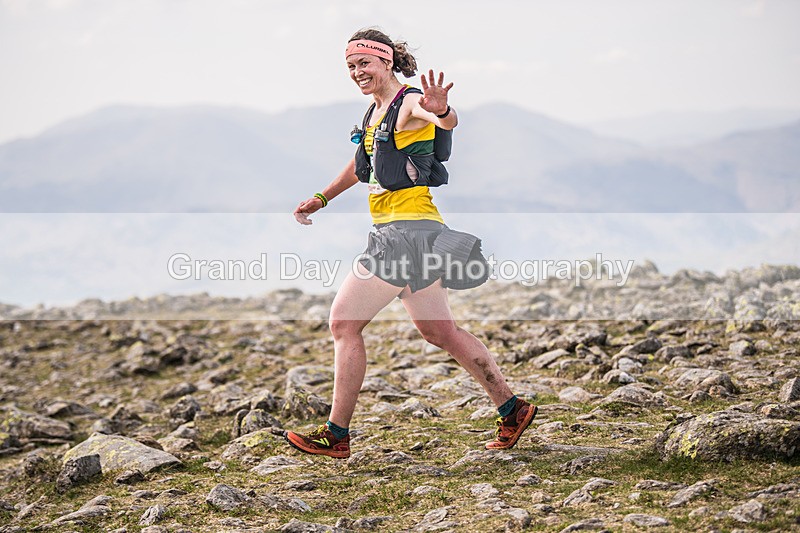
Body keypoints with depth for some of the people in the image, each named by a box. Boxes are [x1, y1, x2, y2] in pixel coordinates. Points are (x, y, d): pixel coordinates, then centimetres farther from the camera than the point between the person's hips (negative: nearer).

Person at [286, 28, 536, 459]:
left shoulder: (409, 104, -13)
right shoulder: (375, 112, 16)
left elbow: (447, 121, -37)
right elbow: (361, 166, 33)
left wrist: (440, 111, -59)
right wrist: (321, 199, 38)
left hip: (407, 231, -10)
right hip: (395, 232, 10)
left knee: (343, 323, -6)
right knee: (439, 332, 15)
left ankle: (336, 436, -1)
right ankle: (512, 410, 22)